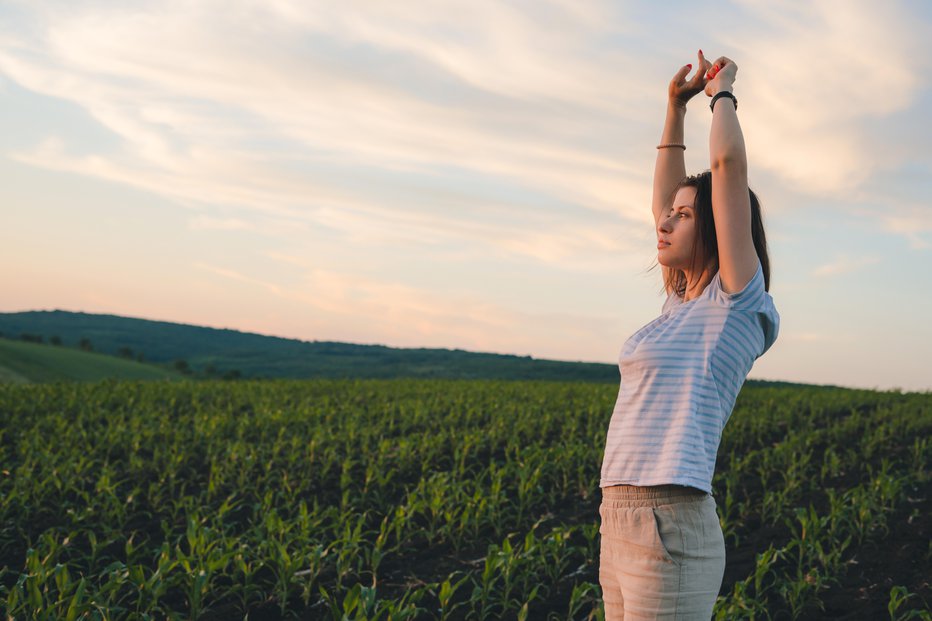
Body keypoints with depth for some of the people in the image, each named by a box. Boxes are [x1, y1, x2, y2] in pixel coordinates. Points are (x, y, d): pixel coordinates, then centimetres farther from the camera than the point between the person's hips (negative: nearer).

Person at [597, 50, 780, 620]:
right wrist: (676, 106, 24)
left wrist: (723, 92, 5)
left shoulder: (738, 305, -6)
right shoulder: (686, 303, 15)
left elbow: (728, 162, -12)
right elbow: (663, 198, 26)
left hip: (670, 533, -8)